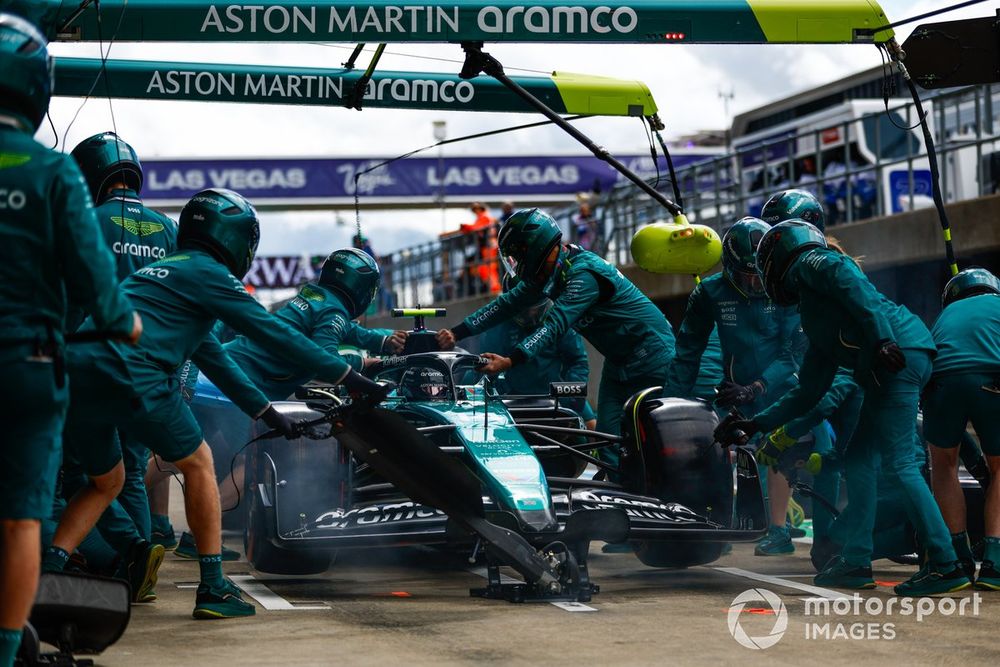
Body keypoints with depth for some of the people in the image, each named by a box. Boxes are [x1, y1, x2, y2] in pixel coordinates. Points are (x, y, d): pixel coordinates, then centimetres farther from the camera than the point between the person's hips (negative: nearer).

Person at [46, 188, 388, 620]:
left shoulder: (164, 271, 32)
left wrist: (266, 412, 42)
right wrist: (346, 376, 10)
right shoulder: (207, 273, 6)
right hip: (127, 373, -8)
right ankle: (213, 589, 10)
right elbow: (273, 333, 3)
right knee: (197, 462, 10)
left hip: (72, 373, 8)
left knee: (106, 482, 25)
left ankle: (46, 572, 8)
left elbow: (213, 358, 38)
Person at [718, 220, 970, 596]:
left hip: (901, 352, -10)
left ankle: (945, 566, -12)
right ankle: (856, 561, 14)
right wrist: (755, 425, 34)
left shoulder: (809, 263, 7)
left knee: (898, 463, -11)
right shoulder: (814, 324, 31)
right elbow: (808, 393, 31)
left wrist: (882, 340, -24)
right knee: (859, 460, 11)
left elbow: (857, 289, -13)